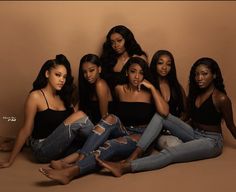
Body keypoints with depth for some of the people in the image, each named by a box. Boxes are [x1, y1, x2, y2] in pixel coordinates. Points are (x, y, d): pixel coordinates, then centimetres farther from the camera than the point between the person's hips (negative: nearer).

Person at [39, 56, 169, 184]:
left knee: (111, 145, -34)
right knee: (111, 118, -31)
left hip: (142, 137, -3)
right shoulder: (119, 89, 8)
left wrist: (152, 87, -14)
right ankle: (77, 161, -42)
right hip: (123, 132, 3)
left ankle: (72, 171, -48)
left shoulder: (149, 92, 0)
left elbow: (164, 112, -17)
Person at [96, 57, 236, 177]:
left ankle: (125, 167, -43)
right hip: (193, 134, 7)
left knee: (169, 154, -31)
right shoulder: (195, 93, 8)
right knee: (161, 115, -14)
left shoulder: (221, 98, -14)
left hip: (211, 141, -7)